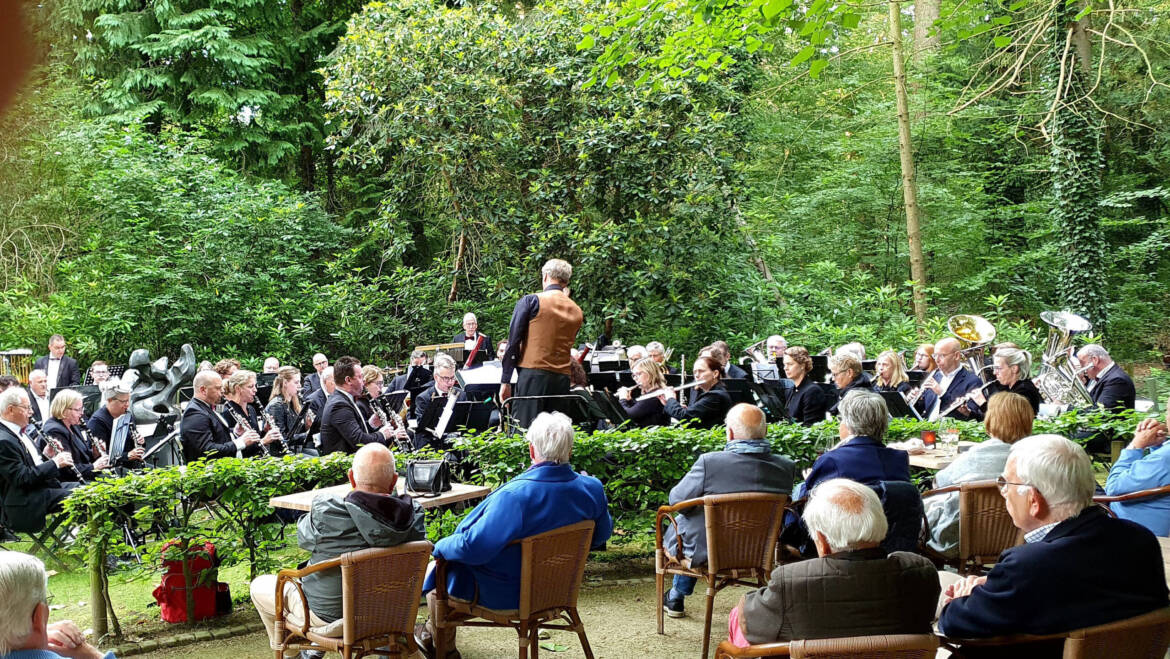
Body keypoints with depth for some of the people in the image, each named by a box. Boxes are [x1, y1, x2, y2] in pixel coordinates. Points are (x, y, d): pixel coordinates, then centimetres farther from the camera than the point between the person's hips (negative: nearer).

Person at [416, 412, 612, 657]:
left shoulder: (515, 495, -35)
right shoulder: (593, 489, -16)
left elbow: (474, 548, -35)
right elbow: (601, 536, 3)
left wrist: (442, 546, -13)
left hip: (505, 594, -7)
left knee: (439, 571, 21)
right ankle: (430, 633, 48)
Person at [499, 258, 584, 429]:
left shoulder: (531, 301, -1)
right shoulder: (576, 311, 12)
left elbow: (513, 343, -4)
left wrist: (505, 381, -1)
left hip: (533, 375, -5)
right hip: (562, 378, 5)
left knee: (522, 428, -7)